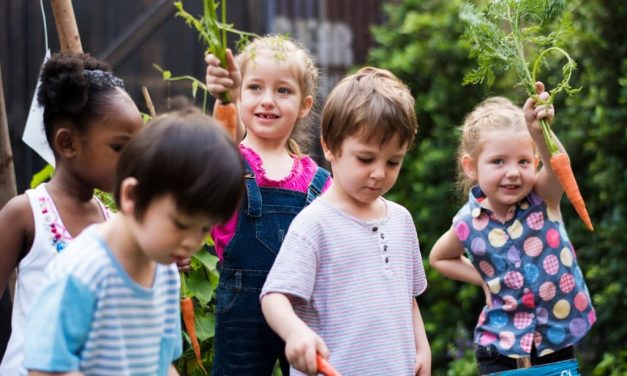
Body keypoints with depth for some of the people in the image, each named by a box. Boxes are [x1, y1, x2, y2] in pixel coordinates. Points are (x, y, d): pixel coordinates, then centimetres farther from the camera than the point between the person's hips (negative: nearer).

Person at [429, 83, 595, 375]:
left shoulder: (544, 198, -10)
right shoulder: (468, 224, -6)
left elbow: (558, 165, -35)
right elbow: (439, 258, 16)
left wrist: (539, 130, -54)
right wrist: (484, 279, 3)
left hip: (557, 344, 0)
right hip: (500, 349, 0)